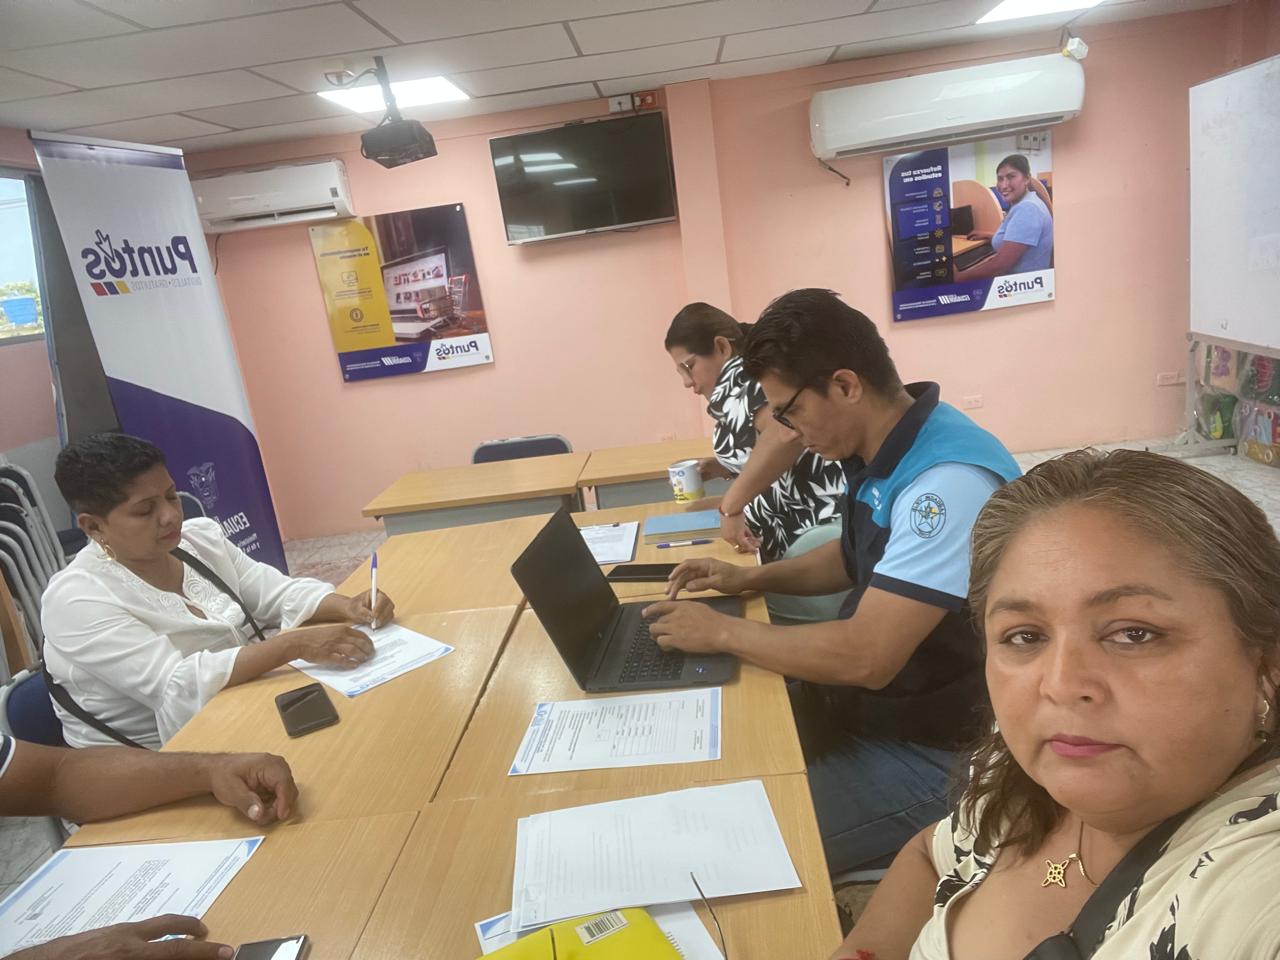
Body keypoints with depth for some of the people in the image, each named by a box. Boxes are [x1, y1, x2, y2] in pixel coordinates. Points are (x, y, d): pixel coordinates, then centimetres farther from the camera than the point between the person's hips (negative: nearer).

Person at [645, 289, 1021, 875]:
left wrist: (722, 633, -19)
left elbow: (865, 657, -32)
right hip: (861, 701, 9)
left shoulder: (949, 480, -29)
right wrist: (752, 578, 5)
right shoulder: (881, 453, 1)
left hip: (934, 750, -9)